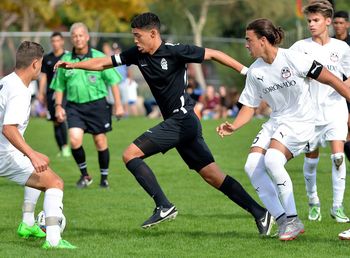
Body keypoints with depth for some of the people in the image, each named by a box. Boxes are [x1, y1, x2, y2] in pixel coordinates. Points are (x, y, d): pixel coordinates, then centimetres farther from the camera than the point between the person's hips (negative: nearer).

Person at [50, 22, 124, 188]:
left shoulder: (99, 57, -2)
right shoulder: (65, 60, 4)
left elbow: (113, 81, 1)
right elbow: (59, 86, 13)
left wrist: (118, 105, -2)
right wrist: (58, 106, 3)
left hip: (97, 104, -1)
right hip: (74, 106, 1)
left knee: (100, 141, 2)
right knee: (74, 139, -15)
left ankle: (104, 178, 19)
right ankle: (84, 175, 5)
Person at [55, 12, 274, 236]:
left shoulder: (175, 52, -12)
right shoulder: (138, 55, 9)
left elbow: (213, 54, -6)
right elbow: (103, 63, 17)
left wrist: (245, 71, -7)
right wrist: (73, 65, 8)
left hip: (182, 119, -8)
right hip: (175, 122, 8)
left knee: (130, 155, -12)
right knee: (212, 175, 6)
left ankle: (164, 207, -13)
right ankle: (260, 213, 7)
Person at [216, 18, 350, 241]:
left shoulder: (293, 59, -14)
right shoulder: (255, 71, 4)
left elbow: (330, 79, -10)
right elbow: (250, 106, 9)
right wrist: (233, 127, -8)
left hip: (301, 121, -7)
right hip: (276, 121, 7)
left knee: (272, 159, -28)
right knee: (252, 166, -12)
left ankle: (293, 220, -15)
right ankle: (282, 220, -4)